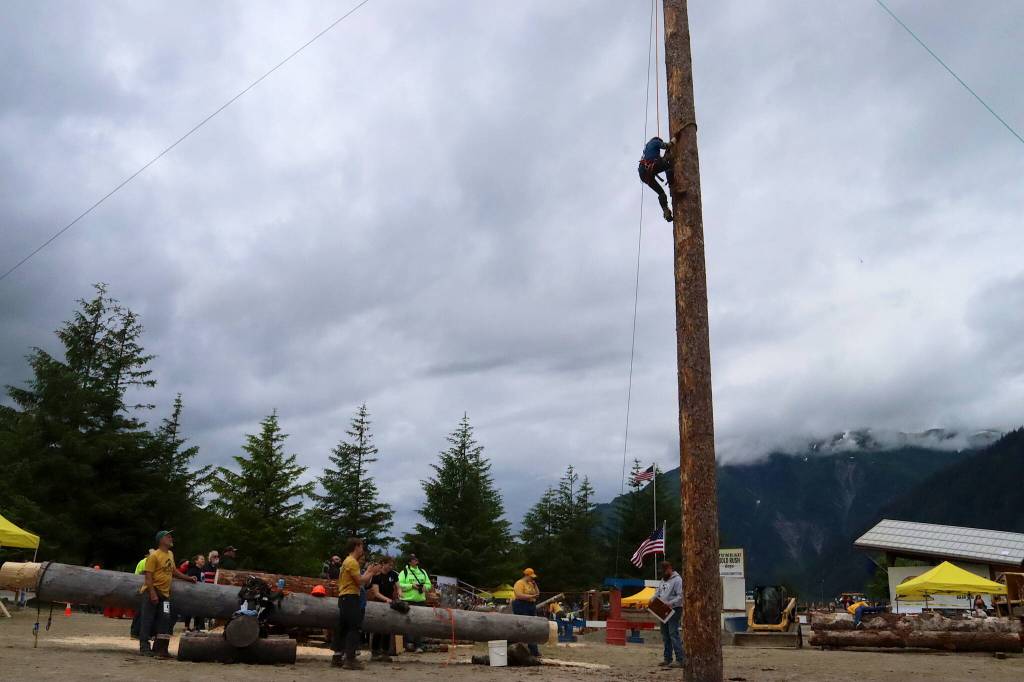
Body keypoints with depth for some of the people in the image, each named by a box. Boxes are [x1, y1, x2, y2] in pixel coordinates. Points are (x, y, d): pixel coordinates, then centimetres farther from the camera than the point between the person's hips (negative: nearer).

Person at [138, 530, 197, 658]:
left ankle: (159, 647, 13)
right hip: (152, 592, -8)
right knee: (147, 619, -1)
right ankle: (144, 647, 6)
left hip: (164, 593, 8)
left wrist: (188, 578, 22)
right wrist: (152, 593, -23)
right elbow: (148, 575, -17)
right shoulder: (154, 556, -12)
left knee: (164, 621, 6)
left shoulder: (170, 554, 13)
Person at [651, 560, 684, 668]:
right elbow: (658, 592, 21)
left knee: (673, 634, -14)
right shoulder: (663, 580, 17)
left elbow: (680, 596, -18)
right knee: (665, 634, 11)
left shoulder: (677, 579, -11)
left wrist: (671, 603, -29)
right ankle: (667, 659, 19)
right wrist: (653, 599, 2)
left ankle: (680, 660, -12)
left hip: (674, 610, -9)